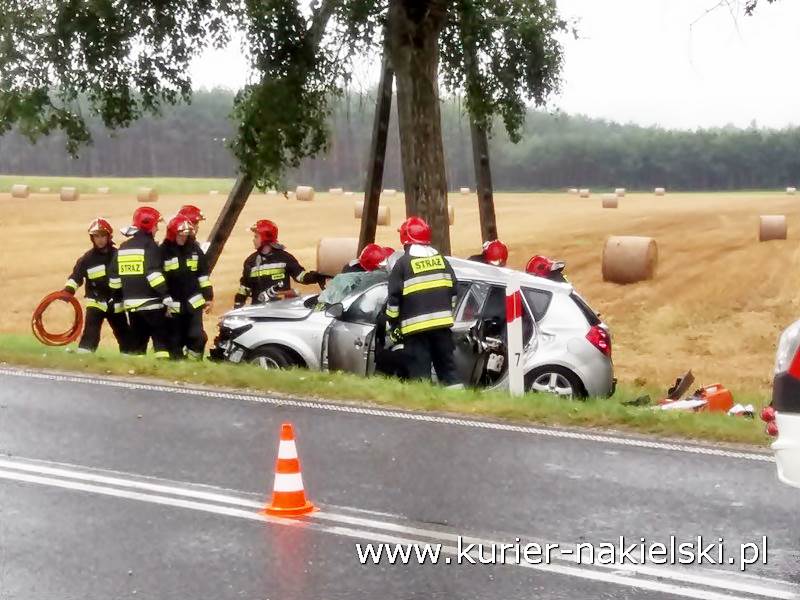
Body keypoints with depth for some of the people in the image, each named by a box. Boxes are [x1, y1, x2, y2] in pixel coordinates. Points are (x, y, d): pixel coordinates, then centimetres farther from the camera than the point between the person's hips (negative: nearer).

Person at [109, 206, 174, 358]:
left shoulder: (123, 247, 15)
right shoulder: (149, 245, -8)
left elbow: (114, 277, 17)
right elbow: (154, 274, -19)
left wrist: (119, 298, 26)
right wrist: (167, 297, -20)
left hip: (131, 304, 7)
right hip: (151, 303, -7)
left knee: (137, 340, 14)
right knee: (162, 340, -4)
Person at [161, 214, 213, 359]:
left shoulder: (194, 248, 6)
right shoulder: (164, 251, -6)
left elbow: (203, 274, 12)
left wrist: (208, 296, 9)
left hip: (194, 302, 2)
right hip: (174, 305, -2)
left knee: (197, 336, -6)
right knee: (175, 340, 4)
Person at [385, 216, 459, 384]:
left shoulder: (403, 263, -5)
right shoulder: (441, 259, 10)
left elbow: (394, 297, -6)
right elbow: (453, 289, 14)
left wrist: (393, 324, 3)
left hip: (415, 326, -4)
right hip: (442, 322, 5)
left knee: (419, 370, -1)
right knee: (447, 364, 12)